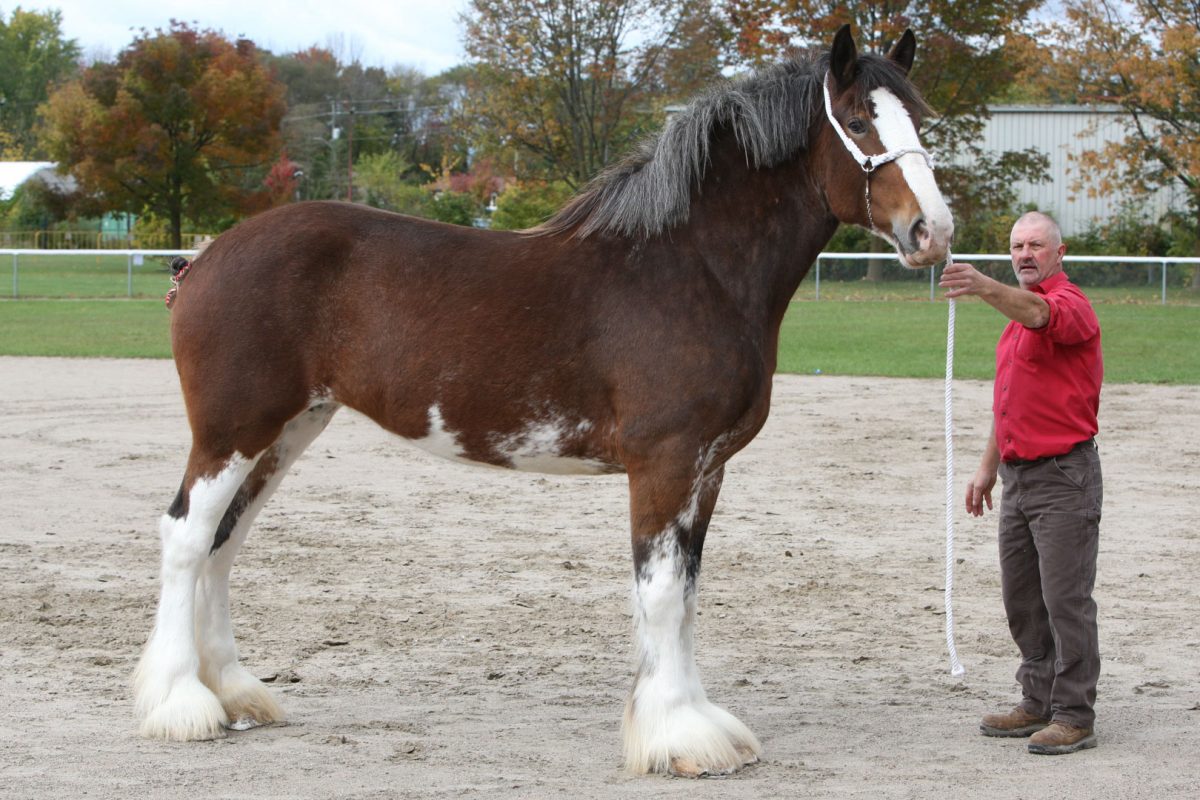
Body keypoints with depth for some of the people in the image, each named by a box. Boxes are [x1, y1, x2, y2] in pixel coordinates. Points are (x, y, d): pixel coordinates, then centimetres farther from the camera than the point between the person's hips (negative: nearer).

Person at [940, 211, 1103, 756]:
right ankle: (1039, 704, 21)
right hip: (1019, 478, 10)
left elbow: (1039, 314, -37)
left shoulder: (1069, 304, -10)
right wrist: (988, 466, 21)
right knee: (1021, 600, 12)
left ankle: (1074, 716, -3)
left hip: (1063, 475, -9)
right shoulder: (1019, 313, 19)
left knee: (1066, 599, -7)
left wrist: (984, 287, -54)